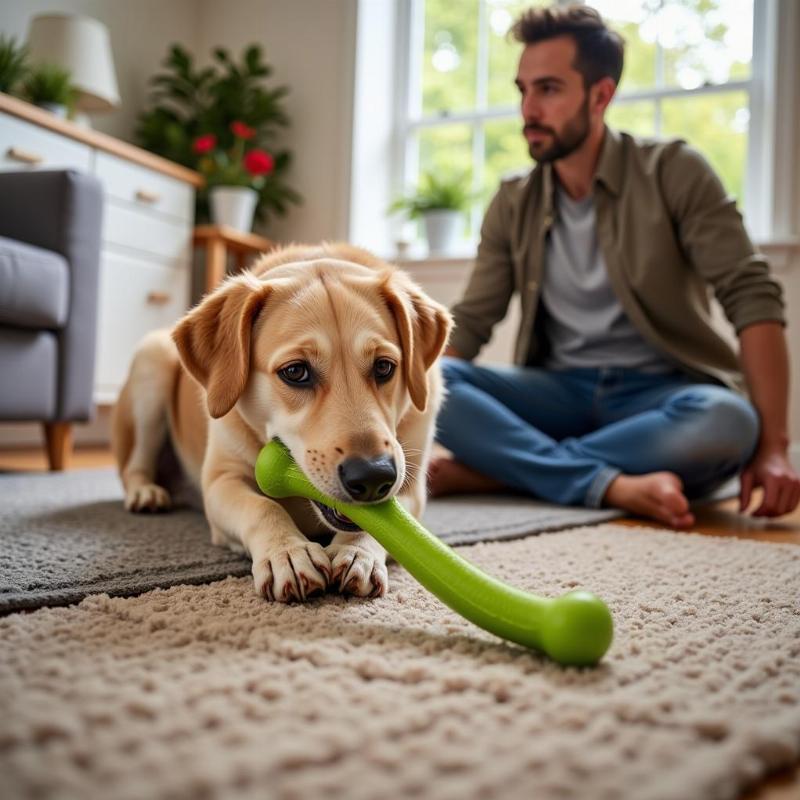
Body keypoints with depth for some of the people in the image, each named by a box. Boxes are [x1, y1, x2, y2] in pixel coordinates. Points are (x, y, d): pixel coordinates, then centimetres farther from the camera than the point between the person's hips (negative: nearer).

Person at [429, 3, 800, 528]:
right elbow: (472, 321, 5)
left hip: (660, 391, -2)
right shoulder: (513, 205, 5)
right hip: (559, 389, 3)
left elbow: (752, 296, -11)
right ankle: (616, 485, -33)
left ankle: (492, 470, -29)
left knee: (725, 421, -37)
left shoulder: (673, 172, -5)